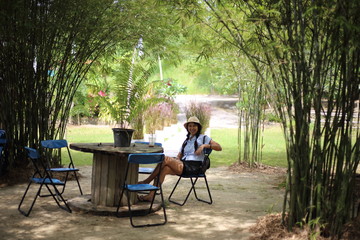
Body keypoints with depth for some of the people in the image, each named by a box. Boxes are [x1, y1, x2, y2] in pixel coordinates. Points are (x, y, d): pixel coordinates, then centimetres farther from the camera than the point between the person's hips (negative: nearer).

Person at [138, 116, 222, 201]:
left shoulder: (203, 138, 12)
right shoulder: (186, 140, 29)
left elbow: (219, 148, 2)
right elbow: (179, 156, 23)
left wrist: (204, 145, -11)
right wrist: (175, 161, -1)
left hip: (194, 167, -6)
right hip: (183, 165, 6)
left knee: (165, 159, -24)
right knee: (164, 169, -26)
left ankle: (146, 181, -14)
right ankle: (151, 195, -30)